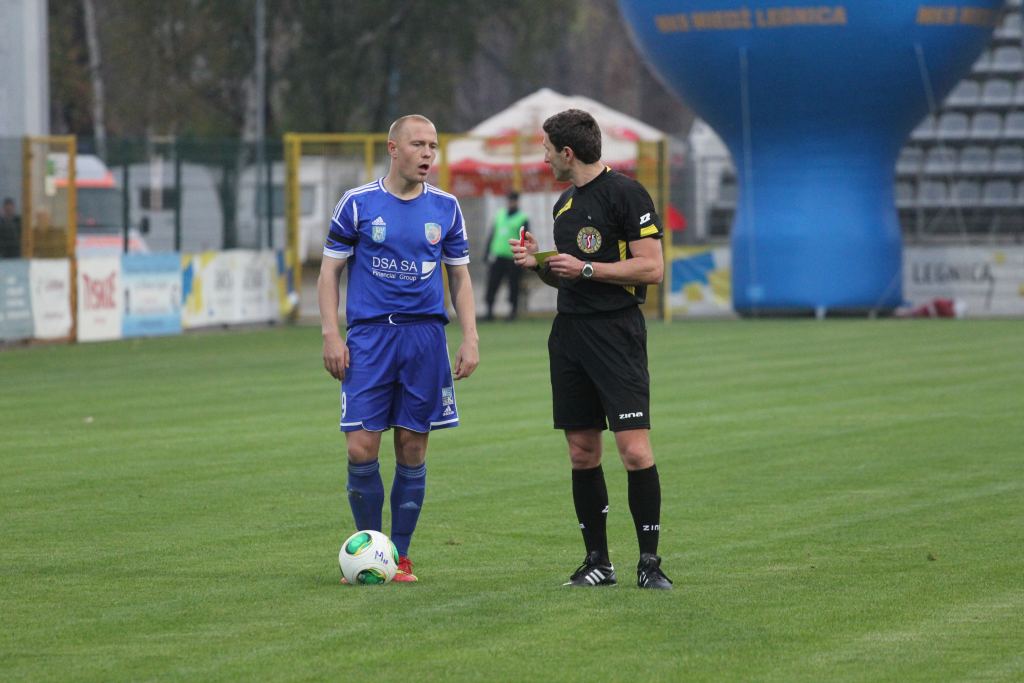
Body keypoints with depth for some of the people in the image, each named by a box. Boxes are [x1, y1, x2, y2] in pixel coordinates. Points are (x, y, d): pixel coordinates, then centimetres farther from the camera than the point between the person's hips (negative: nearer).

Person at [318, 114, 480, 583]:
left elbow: (460, 277, 14)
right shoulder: (358, 204, 1)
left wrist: (470, 339, 4)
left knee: (413, 450, 2)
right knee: (361, 449, -9)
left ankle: (400, 556, 12)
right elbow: (330, 271, 5)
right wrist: (331, 335, -5)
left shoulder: (446, 208, 8)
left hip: (426, 334, 2)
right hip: (369, 335, -2)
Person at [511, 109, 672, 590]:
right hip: (570, 333, 8)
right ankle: (597, 562, 12)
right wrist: (539, 264, 7)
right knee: (582, 454, 6)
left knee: (635, 451, -12)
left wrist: (585, 268, -13)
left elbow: (651, 268, -12)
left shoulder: (625, 193, -7)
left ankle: (650, 562, -5)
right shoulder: (564, 204, 18)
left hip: (616, 331, -8)